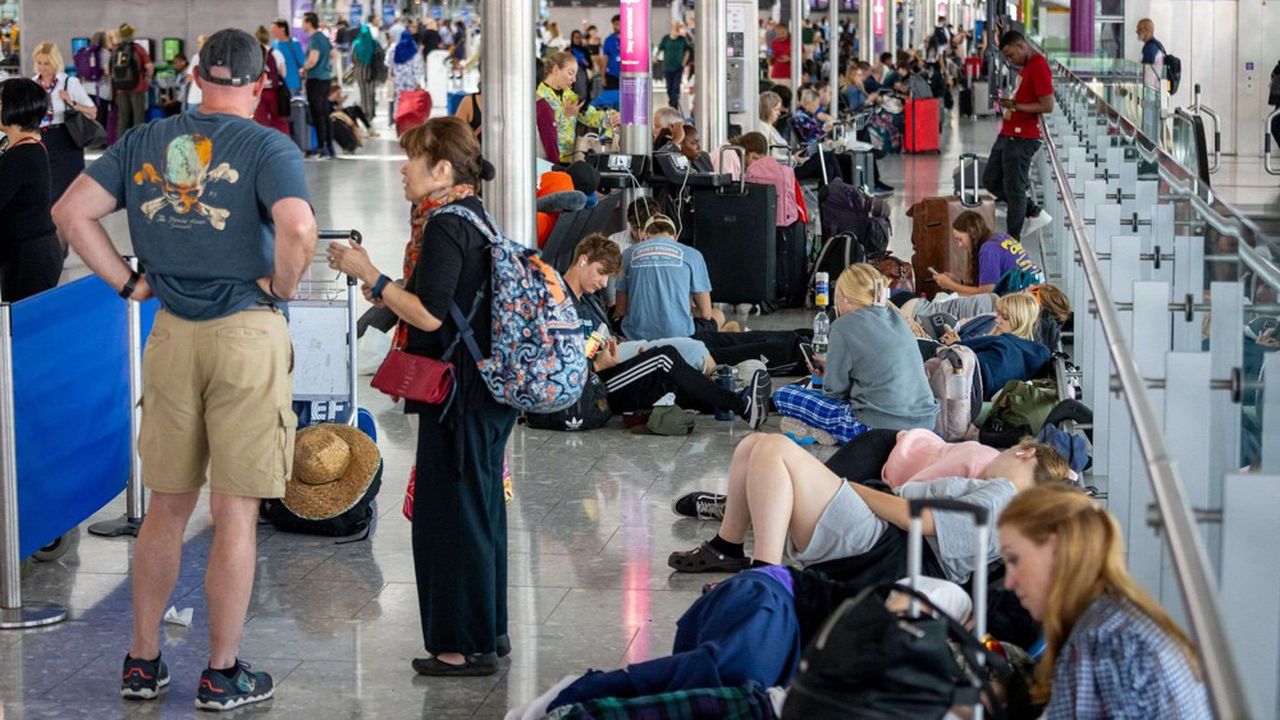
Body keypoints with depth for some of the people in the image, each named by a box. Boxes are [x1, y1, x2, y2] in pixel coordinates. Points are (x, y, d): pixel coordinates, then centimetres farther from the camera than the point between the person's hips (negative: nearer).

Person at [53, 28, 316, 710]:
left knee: (166, 507, 15)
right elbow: (298, 229, -25)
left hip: (170, 335, 4)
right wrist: (281, 289, -8)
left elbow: (71, 212, 3)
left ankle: (142, 662, 22)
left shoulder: (144, 142, 7)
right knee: (236, 513, 3)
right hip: (247, 333, -4)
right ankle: (223, 674, 9)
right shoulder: (268, 147, -7)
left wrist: (128, 282, 6)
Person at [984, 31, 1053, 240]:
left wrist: (1015, 105, -18)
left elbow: (1047, 106, -21)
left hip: (1021, 138, -11)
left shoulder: (1039, 66, -16)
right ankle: (1035, 213, 23)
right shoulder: (1026, 65, 15)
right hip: (1008, 134, 11)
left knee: (1014, 188, -3)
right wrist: (1010, 102, 9)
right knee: (991, 180, 16)